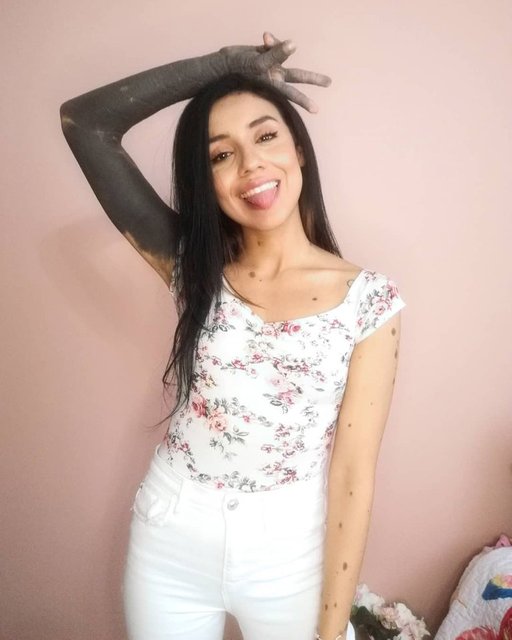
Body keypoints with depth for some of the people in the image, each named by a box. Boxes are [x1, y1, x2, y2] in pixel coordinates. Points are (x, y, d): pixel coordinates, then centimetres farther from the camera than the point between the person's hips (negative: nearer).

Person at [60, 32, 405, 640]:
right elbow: (83, 121, -9)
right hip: (169, 540, 2)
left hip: (289, 550, -1)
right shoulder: (193, 269, -6)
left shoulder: (370, 299, -12)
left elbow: (353, 471, -12)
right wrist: (230, 61, -8)